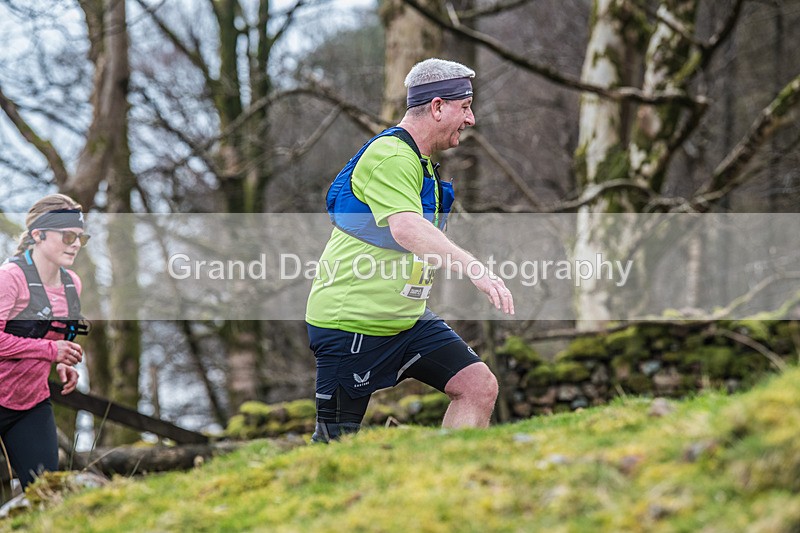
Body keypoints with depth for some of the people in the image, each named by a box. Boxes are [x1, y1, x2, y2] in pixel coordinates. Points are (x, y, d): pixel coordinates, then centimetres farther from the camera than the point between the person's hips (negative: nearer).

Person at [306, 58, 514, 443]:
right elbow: (406, 228, -38)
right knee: (335, 442, -4)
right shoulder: (390, 156, -20)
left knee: (479, 387, -7)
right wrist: (474, 267, -48)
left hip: (406, 320, 9)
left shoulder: (419, 161, 14)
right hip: (350, 323, -9)